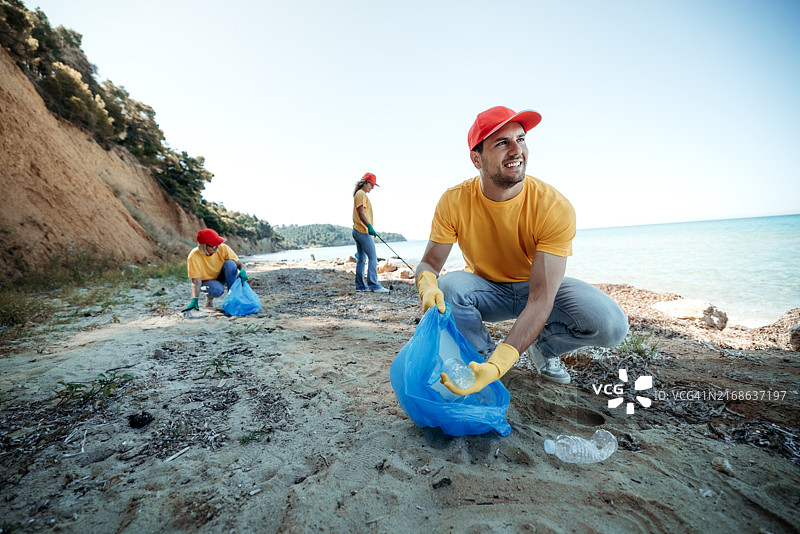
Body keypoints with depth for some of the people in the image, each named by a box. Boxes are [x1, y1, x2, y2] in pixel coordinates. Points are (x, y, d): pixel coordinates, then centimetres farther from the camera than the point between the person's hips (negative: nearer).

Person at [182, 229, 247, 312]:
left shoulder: (223, 248, -23)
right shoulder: (194, 257, -27)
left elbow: (240, 264, -18)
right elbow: (196, 282, -26)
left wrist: (242, 271, -42)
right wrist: (194, 300, -40)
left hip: (222, 277, 2)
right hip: (207, 280, -2)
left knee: (230, 263, -30)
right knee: (218, 290, -37)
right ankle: (210, 297, 3)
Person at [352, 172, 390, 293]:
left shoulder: (360, 194, 22)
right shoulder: (361, 194, -9)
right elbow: (360, 213, -20)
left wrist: (368, 227, 22)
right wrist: (369, 226, -27)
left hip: (358, 230, 11)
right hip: (363, 231, -11)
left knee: (361, 259, 10)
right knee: (373, 257, -11)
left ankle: (360, 285, 14)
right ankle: (374, 285, -12)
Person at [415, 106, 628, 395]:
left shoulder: (555, 208, -27)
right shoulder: (454, 202, -21)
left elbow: (541, 299, -33)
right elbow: (428, 264, -15)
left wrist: (499, 365, -45)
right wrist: (428, 287, -42)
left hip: (538, 285, 0)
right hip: (485, 288, 1)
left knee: (610, 324, -26)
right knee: (447, 287, -33)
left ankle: (543, 347, 8)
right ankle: (485, 351, -2)